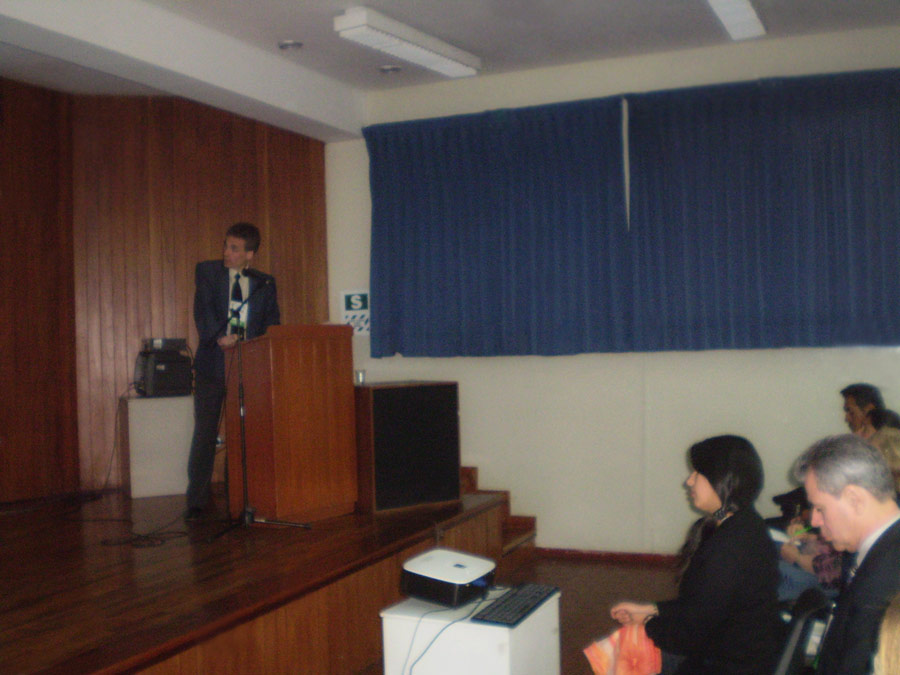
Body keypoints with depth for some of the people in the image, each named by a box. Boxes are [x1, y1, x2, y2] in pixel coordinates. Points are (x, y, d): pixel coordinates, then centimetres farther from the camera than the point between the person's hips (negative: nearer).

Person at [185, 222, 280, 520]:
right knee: (205, 433, 0)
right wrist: (219, 336, -24)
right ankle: (196, 501, 7)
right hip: (213, 363, -1)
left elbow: (272, 325, 8)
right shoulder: (208, 271, 7)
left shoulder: (265, 283, 11)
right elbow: (203, 309, -6)